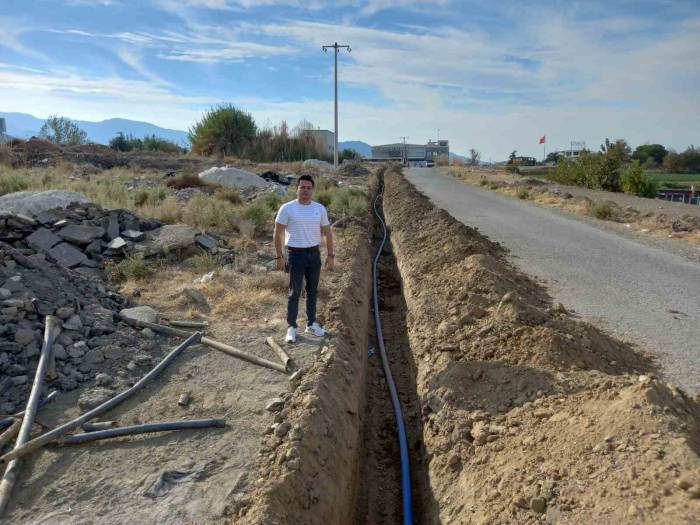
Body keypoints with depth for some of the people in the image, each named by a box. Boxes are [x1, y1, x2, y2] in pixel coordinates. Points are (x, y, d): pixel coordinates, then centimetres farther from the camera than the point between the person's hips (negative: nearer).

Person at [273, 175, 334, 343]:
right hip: (296, 254, -4)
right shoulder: (287, 208, -9)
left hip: (314, 254, 4)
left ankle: (311, 324, 28)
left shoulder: (320, 208, 2)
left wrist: (330, 255, 4)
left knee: (312, 291, 14)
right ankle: (291, 327, 14)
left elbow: (327, 233, 8)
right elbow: (278, 234, -6)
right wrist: (279, 257, -10)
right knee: (295, 292, 2)